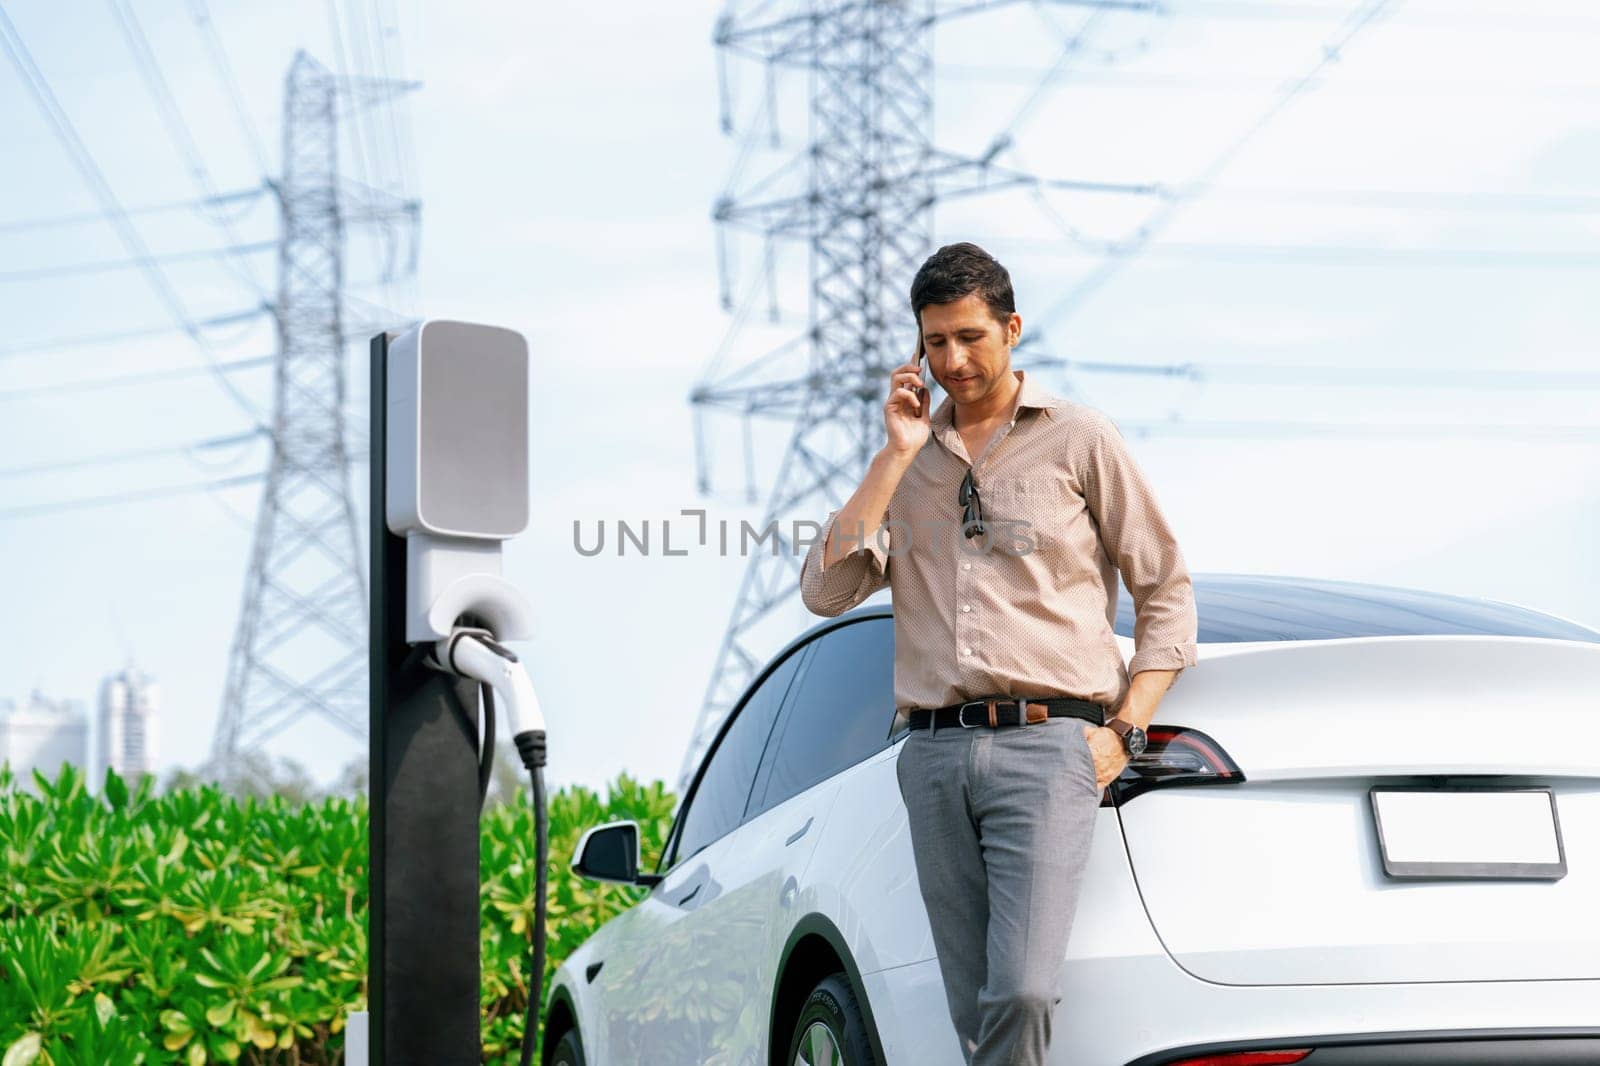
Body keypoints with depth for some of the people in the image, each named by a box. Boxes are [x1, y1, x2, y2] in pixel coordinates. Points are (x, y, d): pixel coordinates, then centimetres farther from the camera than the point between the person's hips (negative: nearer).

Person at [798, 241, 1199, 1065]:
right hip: (934, 754, 4)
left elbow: (1166, 593, 8)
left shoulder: (1078, 439, 7)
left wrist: (1123, 730, -2)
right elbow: (825, 592, 5)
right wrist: (897, 456, 1)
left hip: (1045, 744, -4)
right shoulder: (908, 456, 18)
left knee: (1022, 991, -19)